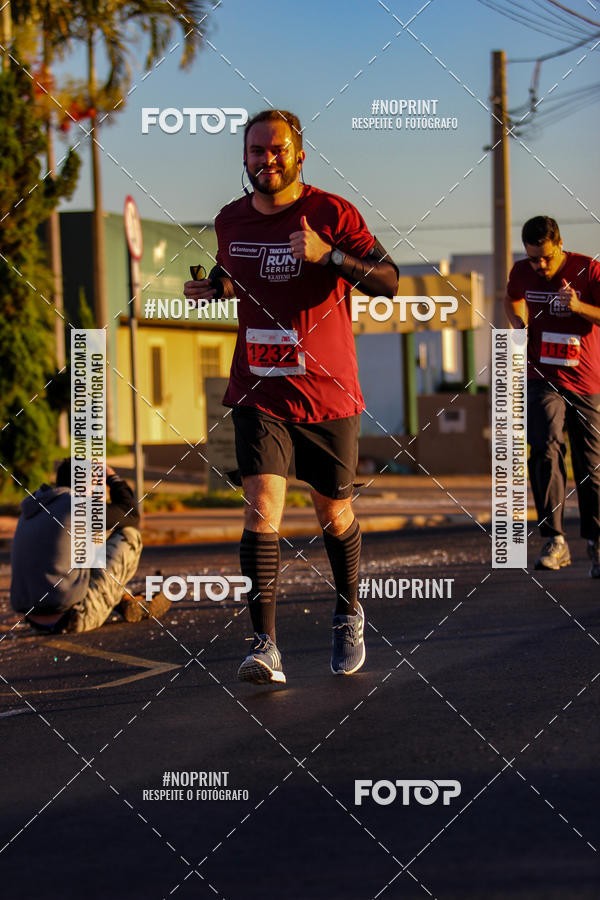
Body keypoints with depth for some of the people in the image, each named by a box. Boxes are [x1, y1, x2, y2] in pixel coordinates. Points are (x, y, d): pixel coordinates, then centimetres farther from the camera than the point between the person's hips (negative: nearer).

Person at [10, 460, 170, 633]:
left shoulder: (28, 513, 15)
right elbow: (131, 517, 7)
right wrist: (113, 478, 20)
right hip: (74, 617, -8)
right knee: (129, 535, 7)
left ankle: (130, 604, 30)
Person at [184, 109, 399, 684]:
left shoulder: (331, 214, -7)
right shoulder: (230, 221, 7)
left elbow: (388, 282, -13)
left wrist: (328, 254, -28)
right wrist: (217, 287, 4)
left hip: (328, 394, -2)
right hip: (258, 393, 2)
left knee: (334, 516, 11)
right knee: (262, 509, -15)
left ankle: (348, 615, 38)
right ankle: (264, 647, -19)